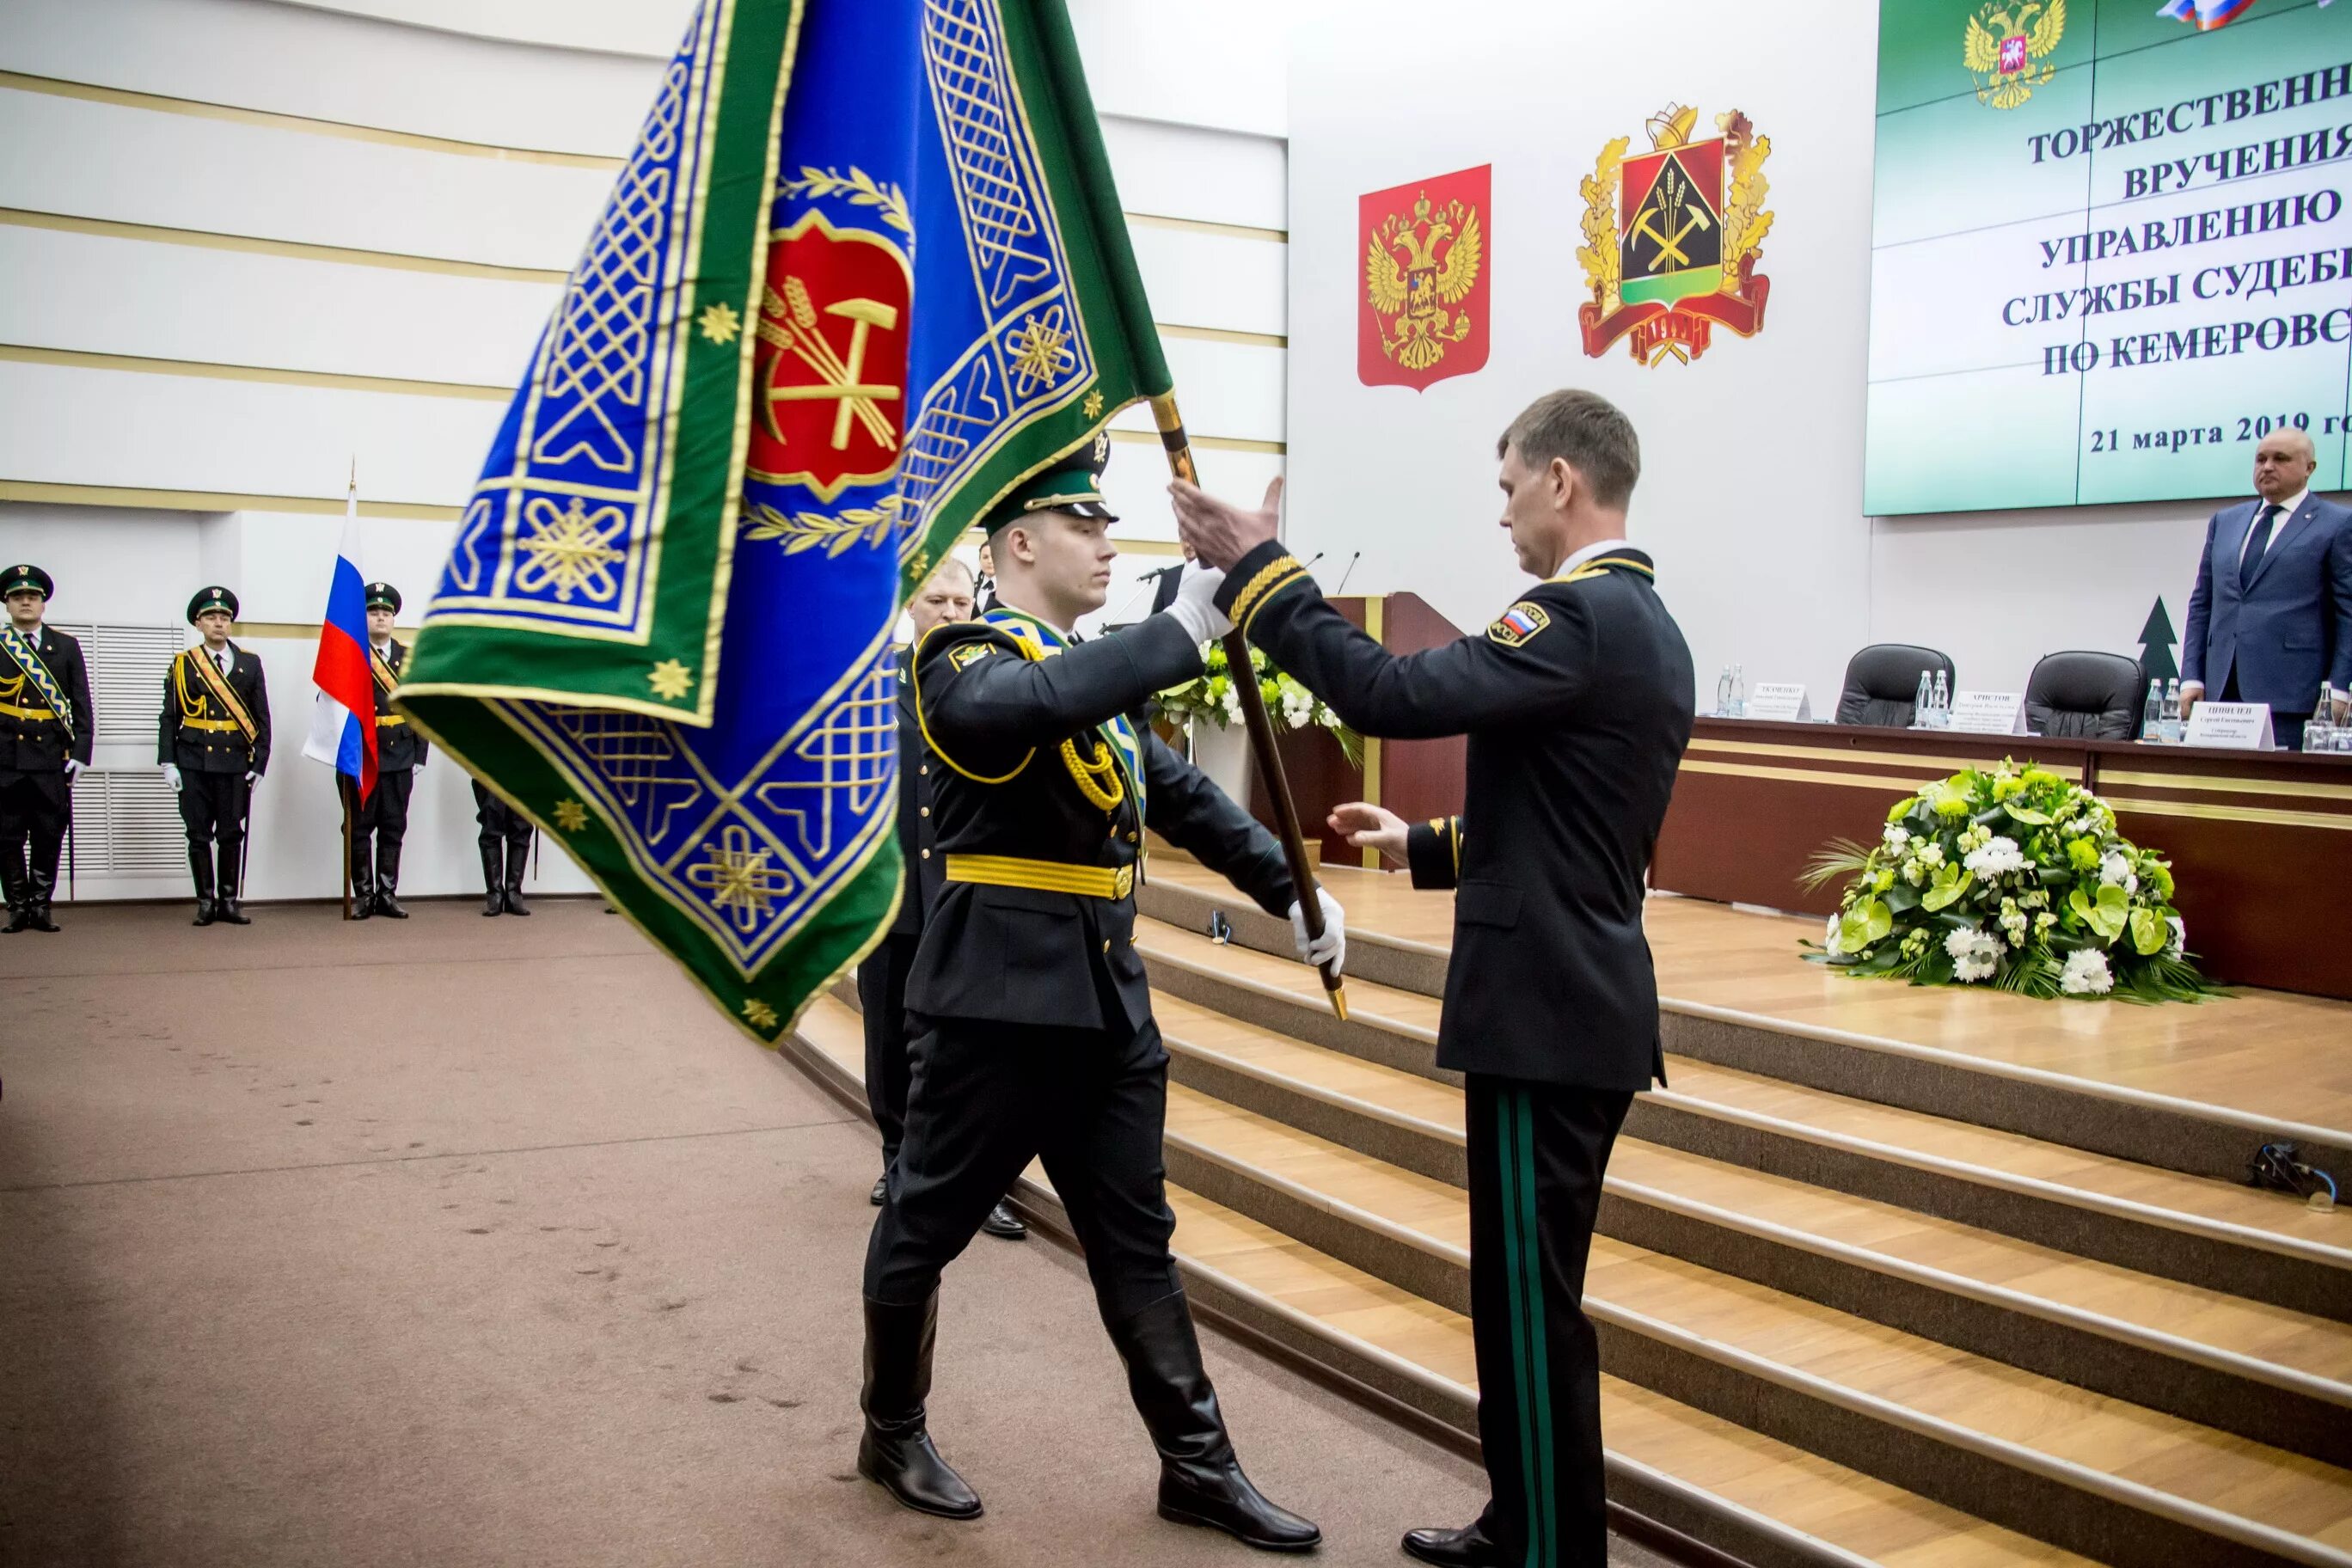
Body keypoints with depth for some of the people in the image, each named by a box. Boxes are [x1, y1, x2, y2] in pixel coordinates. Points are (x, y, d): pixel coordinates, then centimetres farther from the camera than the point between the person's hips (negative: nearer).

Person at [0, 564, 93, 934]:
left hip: (52, 757, 0)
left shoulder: (66, 646, 7)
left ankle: (41, 907, 12)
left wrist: (80, 753, -3)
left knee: (49, 837, 3)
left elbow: (81, 704, 5)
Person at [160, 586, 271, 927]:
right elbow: (169, 717, 5)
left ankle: (229, 901, 12)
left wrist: (259, 763, -1)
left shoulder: (249, 664, 8)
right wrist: (168, 763, -3)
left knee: (231, 834, 5)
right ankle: (206, 902, 10)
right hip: (194, 763, 0)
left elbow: (262, 718, 7)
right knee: (199, 835, 3)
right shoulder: (182, 665, 6)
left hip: (235, 762, 1)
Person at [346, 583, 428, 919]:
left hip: (399, 757, 3)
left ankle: (387, 894, 12)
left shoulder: (409, 658, 10)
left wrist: (419, 755, 4)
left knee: (394, 829, 6)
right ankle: (363, 895, 10)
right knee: (359, 828, 2)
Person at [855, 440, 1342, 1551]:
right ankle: (893, 1433, 30)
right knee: (926, 1224, 10)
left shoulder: (1096, 672, 16)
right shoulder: (965, 658, -10)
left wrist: (1289, 891, 12)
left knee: (1137, 1241, 12)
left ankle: (1198, 1465, 21)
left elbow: (1185, 796, 19)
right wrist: (1186, 629, -35)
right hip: (1000, 998, -8)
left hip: (1110, 1000, 8)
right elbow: (1025, 706, -34)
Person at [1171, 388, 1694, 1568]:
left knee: (1531, 1297, 1)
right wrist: (1428, 847, 20)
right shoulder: (1641, 624, 14)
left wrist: (1257, 569, -19)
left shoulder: (1581, 617, -17)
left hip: (1544, 1014, -10)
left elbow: (1391, 696, -26)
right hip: (1583, 1004, 10)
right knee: (1528, 1287, 20)